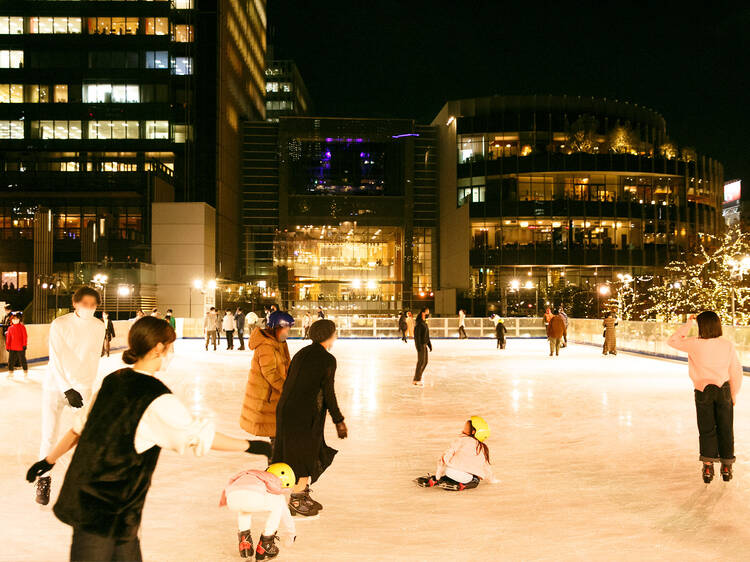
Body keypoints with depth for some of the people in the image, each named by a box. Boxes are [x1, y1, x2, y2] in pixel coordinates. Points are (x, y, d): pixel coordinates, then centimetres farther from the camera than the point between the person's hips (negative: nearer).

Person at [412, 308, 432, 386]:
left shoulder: (425, 322, 14)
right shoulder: (419, 323, -16)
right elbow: (417, 335, -20)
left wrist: (429, 344, 19)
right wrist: (419, 346, -24)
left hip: (425, 344, 10)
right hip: (421, 344, -10)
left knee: (425, 362, 13)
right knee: (421, 361, -5)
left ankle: (418, 378, 22)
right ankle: (416, 380, 3)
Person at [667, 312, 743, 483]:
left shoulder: (695, 345, -15)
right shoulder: (728, 345, -6)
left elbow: (672, 340, -2)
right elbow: (736, 372, 0)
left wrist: (688, 324, -2)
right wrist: (734, 395, 11)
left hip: (703, 392, -2)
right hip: (724, 391, 2)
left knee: (707, 430, 8)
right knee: (725, 429, 12)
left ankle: (708, 467, 7)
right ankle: (726, 467, 20)